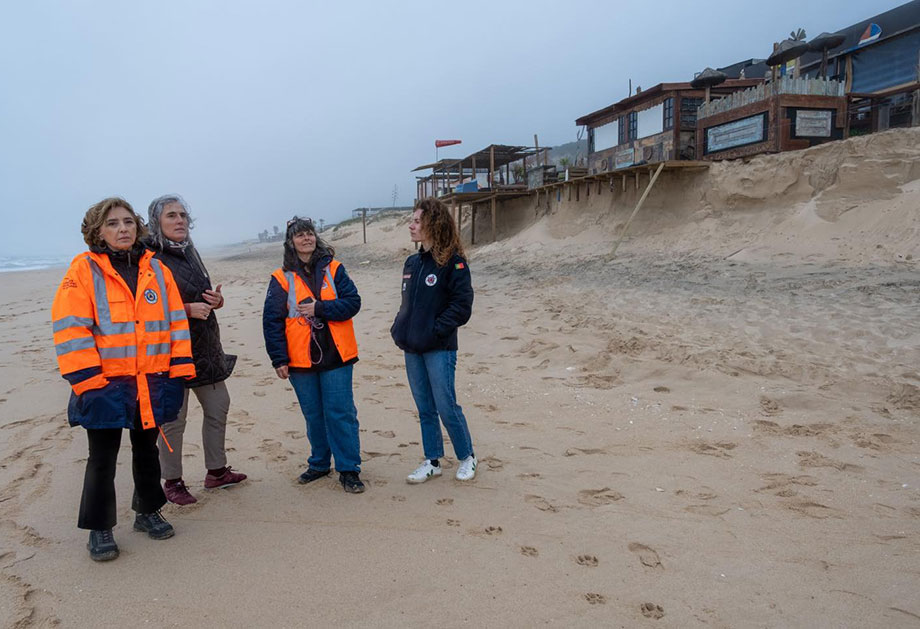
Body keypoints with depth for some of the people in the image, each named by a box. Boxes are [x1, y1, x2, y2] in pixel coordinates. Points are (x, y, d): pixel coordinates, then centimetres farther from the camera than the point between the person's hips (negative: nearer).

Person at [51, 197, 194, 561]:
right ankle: (99, 529, 22)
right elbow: (71, 330, -11)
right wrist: (87, 382, -15)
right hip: (106, 386, -4)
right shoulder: (83, 270, -6)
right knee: (102, 460, 6)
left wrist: (178, 372, 1)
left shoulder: (156, 270, 6)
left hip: (151, 384, 4)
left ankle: (148, 512, 35)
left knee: (146, 452, 18)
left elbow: (176, 322, 7)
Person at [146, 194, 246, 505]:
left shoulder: (189, 252, 12)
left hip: (204, 346, 8)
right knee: (173, 418, -1)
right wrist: (188, 309, -23)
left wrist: (216, 299, 0)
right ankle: (172, 482, 16)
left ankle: (217, 471, 28)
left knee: (218, 407, 14)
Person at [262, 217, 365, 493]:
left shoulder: (333, 269, 2)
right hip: (300, 359, 1)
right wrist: (279, 358, -6)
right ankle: (319, 463, 29)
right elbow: (272, 320, -1)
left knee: (341, 413, 0)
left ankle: (348, 469, 9)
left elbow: (352, 302, -5)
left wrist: (319, 309, -16)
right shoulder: (282, 278, 1)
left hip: (336, 356, -1)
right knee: (313, 416, 13)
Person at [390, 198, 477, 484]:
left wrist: (435, 331, -18)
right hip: (412, 348, 7)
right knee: (425, 409, 13)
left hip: (439, 348, -7)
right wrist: (399, 328, 6)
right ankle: (432, 461, 25)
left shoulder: (453, 262, -11)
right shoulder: (412, 263, 12)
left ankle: (467, 457, 20)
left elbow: (462, 305, -15)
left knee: (446, 407, -1)